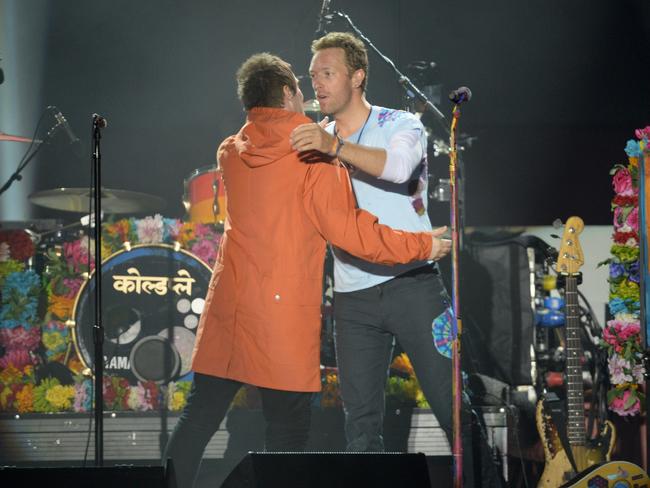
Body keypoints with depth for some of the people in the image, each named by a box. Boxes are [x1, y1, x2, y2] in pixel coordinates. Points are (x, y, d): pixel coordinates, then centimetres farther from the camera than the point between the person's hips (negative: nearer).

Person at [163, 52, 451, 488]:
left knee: (200, 416, 7)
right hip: (286, 311, -5)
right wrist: (422, 246, -2)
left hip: (228, 304, 5)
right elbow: (346, 230, -10)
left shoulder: (230, 153, 10)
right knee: (288, 428, 1)